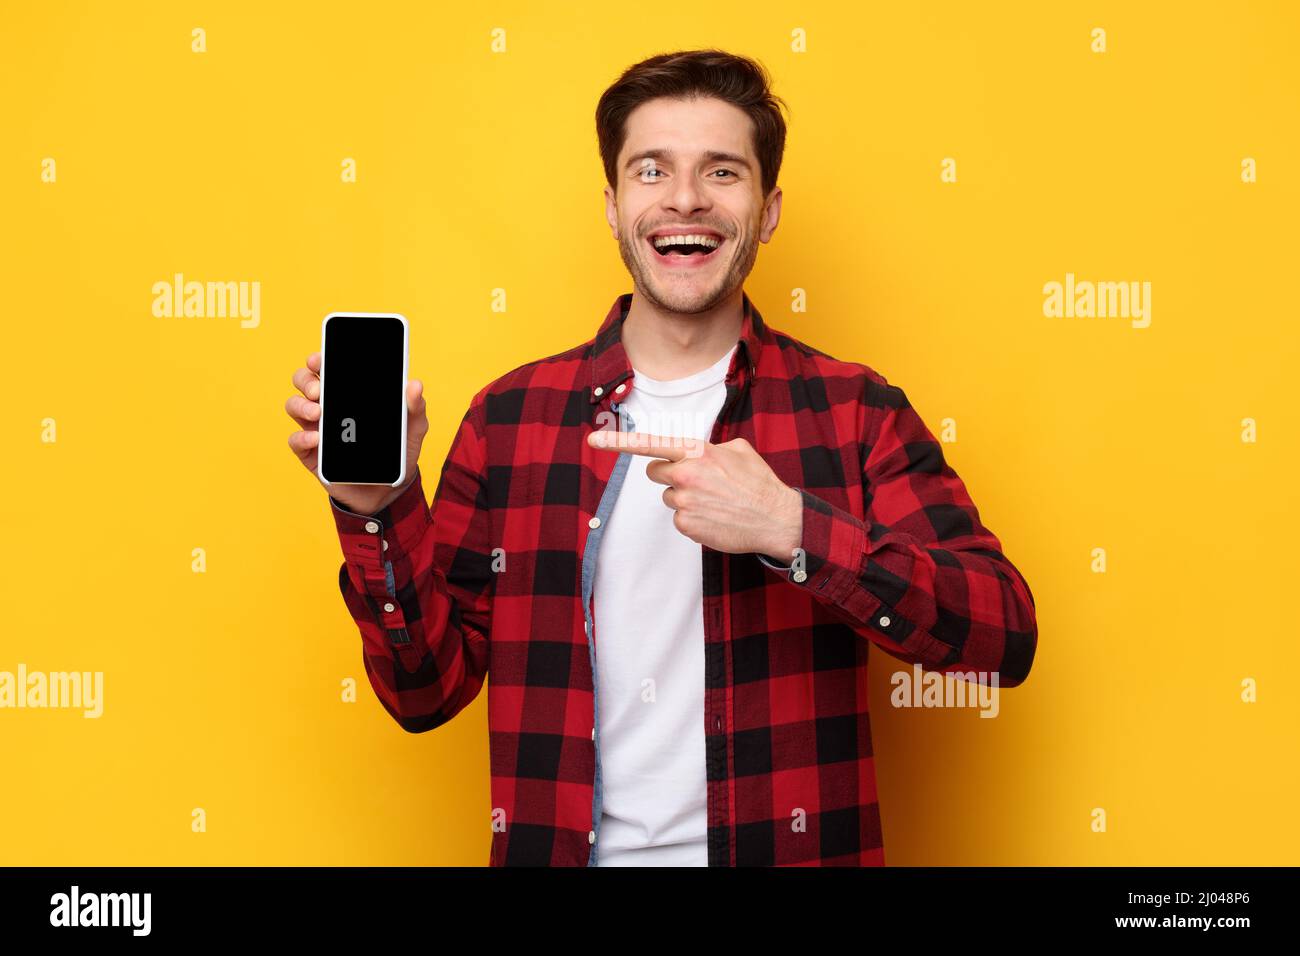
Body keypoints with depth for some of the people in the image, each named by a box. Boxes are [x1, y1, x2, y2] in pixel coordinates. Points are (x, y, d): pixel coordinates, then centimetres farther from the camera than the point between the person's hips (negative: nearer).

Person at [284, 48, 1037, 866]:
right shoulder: (509, 416, -2)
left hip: (788, 849, -1)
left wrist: (791, 528, -25)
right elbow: (428, 691, 0)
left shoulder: (856, 411, -5)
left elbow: (1006, 638, -14)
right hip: (566, 846, 1)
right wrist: (379, 507, -14)